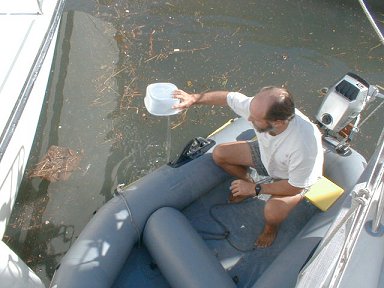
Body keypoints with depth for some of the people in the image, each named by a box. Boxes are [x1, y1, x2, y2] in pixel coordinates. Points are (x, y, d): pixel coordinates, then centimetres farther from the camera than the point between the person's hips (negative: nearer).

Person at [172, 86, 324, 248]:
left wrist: (256, 189, -22)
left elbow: (295, 187, -29)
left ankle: (271, 227, 8)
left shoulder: (304, 144, -44)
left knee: (272, 212, -31)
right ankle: (247, 186, 21)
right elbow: (228, 97, -12)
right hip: (266, 153, 5)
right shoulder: (258, 106, -31)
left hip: (297, 177, -5)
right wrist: (194, 99, -14)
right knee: (219, 154, -3)